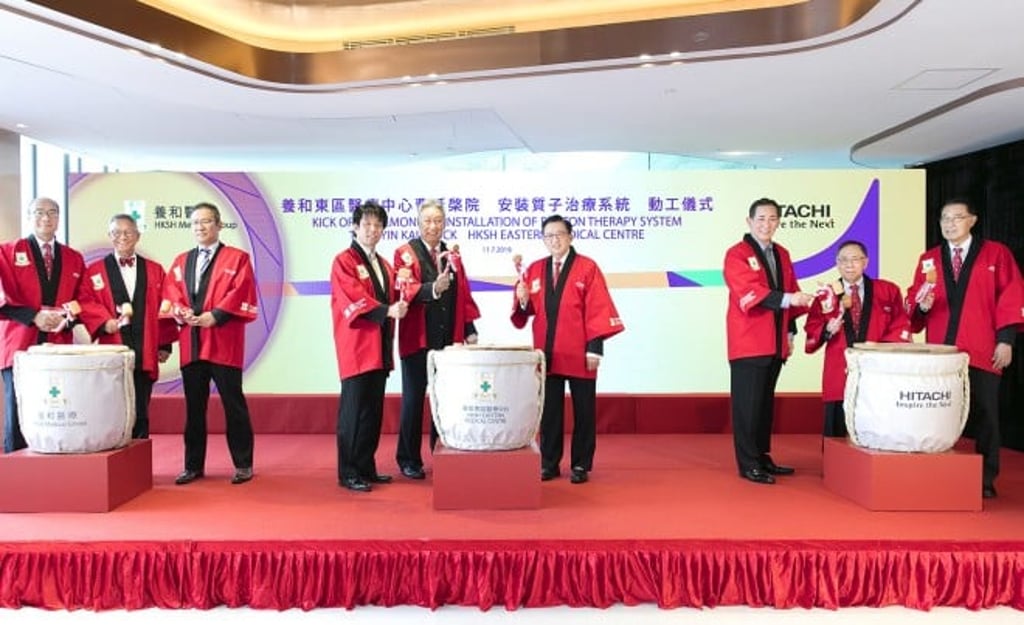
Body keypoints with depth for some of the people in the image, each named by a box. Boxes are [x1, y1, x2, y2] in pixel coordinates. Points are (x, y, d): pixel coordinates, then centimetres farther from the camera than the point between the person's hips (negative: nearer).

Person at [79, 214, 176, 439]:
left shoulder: (154, 270, 13)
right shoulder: (95, 271, 10)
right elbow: (87, 304, 1)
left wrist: (165, 344, 3)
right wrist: (105, 322, -18)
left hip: (145, 355, 1)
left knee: (140, 414, 7)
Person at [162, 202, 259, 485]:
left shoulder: (237, 258, 2)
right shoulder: (181, 261, 17)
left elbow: (242, 294, -9)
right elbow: (170, 295, 10)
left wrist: (214, 315, -16)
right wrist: (183, 312, -9)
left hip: (224, 344, -5)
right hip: (190, 344, 5)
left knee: (234, 405, 0)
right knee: (194, 407, 10)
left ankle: (243, 464, 10)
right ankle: (193, 465, 20)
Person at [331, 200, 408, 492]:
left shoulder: (384, 265, 18)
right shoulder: (343, 261, -4)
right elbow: (353, 299, -16)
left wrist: (398, 306, 0)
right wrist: (387, 311, -24)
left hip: (380, 347, 7)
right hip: (356, 347, -7)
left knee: (374, 410, 10)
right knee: (353, 410, -4)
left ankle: (367, 468, 20)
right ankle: (348, 473, 4)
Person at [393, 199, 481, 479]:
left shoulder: (453, 255, 15)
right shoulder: (405, 253, 0)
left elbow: (463, 293, 13)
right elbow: (406, 290, -14)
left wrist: (470, 329, 5)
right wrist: (432, 288, -33)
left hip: (449, 339, 4)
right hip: (417, 339, -4)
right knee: (413, 399, 5)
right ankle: (409, 459, 15)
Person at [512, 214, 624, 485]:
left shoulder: (588, 268, -3)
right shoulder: (534, 270, 9)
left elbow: (598, 310, -8)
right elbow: (524, 312, 11)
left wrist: (595, 348, -13)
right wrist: (522, 301, -12)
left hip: (579, 355, -3)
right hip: (547, 354, 3)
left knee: (583, 412, 6)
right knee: (549, 411, 10)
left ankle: (580, 465, 18)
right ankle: (549, 464, 21)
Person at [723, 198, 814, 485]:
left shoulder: (782, 254, 15)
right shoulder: (737, 254, -8)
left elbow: (789, 293, 18)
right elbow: (749, 293, -21)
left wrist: (790, 332, 12)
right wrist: (787, 298, -30)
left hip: (775, 343, 7)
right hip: (748, 342, -7)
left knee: (766, 402, 13)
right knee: (748, 404, -4)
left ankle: (763, 457, 24)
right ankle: (749, 464, 3)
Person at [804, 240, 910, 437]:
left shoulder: (888, 291, 8)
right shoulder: (826, 295, 10)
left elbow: (901, 326, 4)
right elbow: (812, 328, 8)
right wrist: (827, 330, -12)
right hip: (839, 373, 0)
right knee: (838, 433, 2)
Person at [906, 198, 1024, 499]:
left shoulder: (996, 254, 6)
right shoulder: (928, 259, 13)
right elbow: (914, 299, 11)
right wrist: (921, 305, -12)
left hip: (982, 351, -2)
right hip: (939, 351, 2)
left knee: (984, 415, 3)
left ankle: (986, 480, 13)